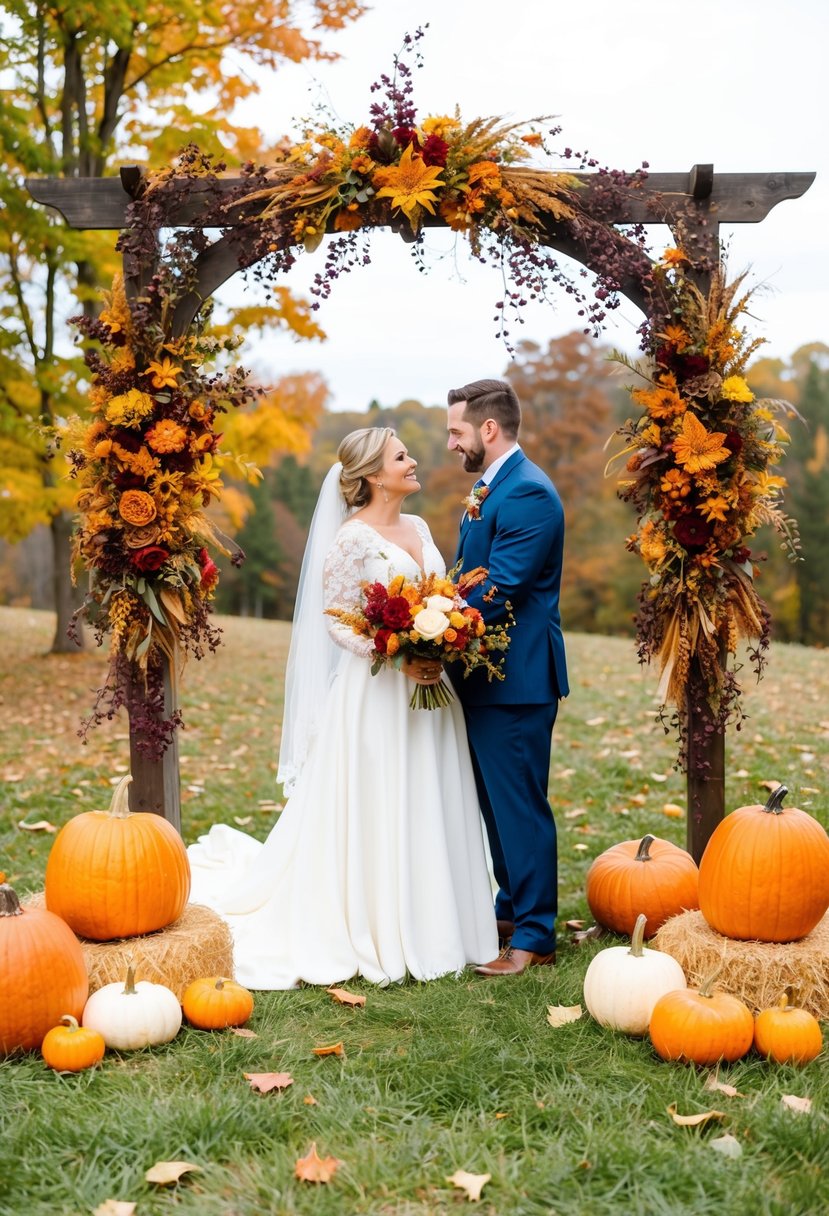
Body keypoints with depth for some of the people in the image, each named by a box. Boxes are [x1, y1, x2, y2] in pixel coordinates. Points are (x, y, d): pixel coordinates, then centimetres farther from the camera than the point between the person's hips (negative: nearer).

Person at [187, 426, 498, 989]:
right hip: (378, 695, -7)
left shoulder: (418, 528, 13)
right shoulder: (353, 537, -10)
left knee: (427, 814, 11)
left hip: (430, 693, 7)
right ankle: (377, 936, 12)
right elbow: (337, 621, -12)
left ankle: (426, 928, 24)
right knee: (377, 813, 0)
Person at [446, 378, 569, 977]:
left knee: (520, 806, -1)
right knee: (497, 803, 19)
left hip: (516, 679, -10)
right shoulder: (490, 486, 15)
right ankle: (511, 910, 34)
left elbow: (498, 591, -24)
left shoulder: (527, 493, -18)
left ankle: (533, 938, 10)